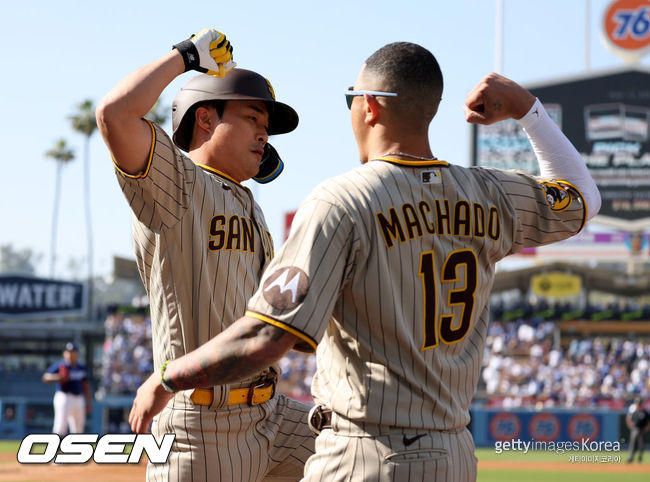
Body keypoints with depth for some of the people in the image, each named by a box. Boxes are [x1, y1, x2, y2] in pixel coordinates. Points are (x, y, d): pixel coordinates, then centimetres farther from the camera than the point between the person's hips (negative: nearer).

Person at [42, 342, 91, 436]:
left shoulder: (82, 368, 14)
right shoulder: (59, 365, -3)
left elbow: (85, 385, 20)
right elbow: (46, 377, -9)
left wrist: (88, 402, 15)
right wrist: (58, 378, -27)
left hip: (79, 399, 6)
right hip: (64, 397, -6)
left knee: (78, 430, 7)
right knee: (61, 427, -16)